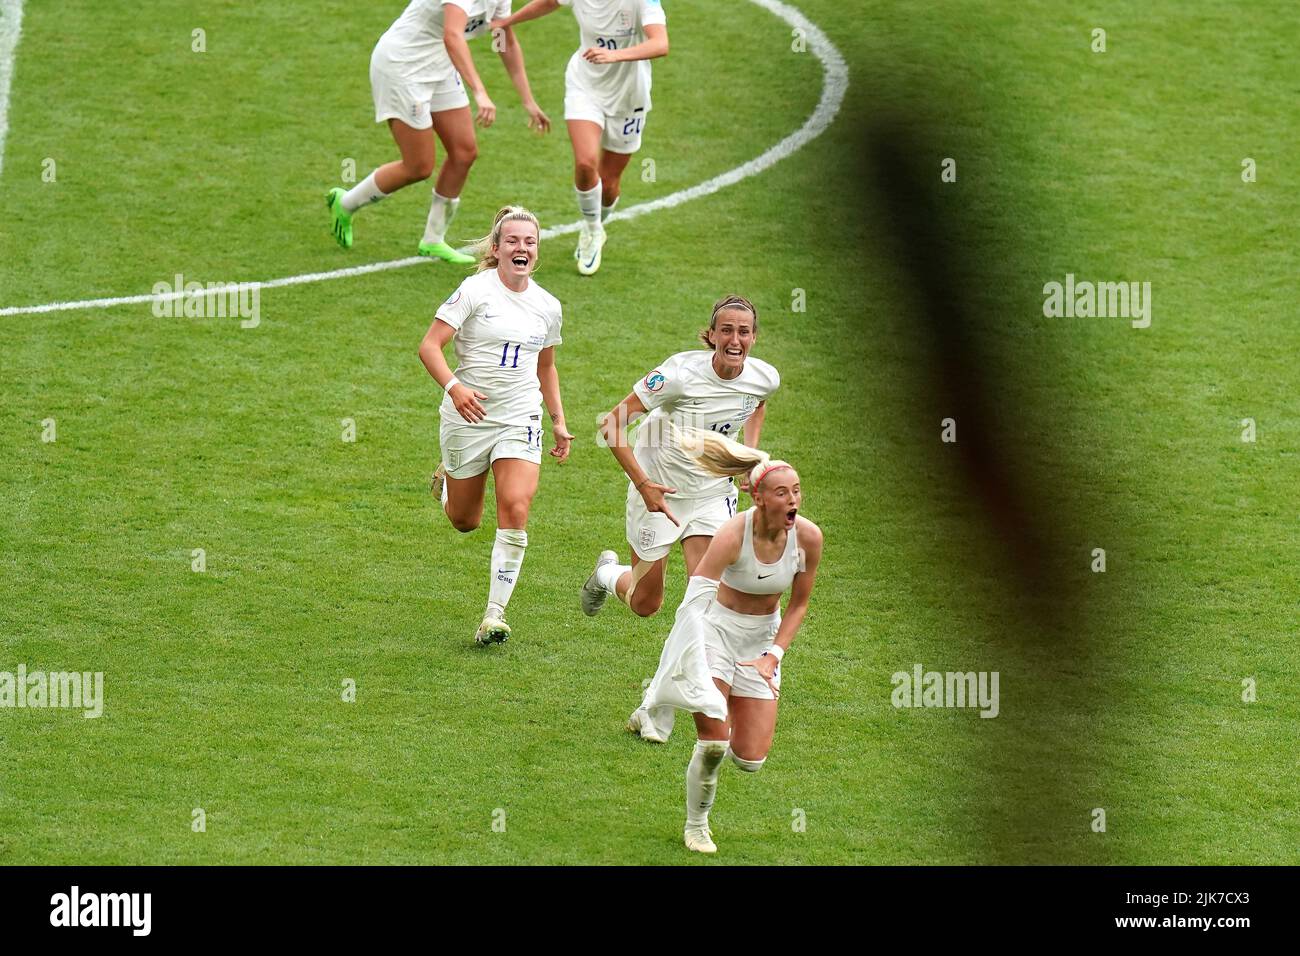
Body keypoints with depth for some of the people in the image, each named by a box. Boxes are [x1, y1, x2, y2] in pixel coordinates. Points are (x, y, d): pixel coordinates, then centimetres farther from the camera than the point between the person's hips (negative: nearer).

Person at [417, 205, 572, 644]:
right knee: (464, 520, 11)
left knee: (515, 510, -17)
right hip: (469, 416, -2)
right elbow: (429, 346, -14)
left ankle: (496, 613, -11)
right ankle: (447, 479, 48)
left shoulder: (547, 306, 6)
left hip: (520, 419, 2)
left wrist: (559, 420, 17)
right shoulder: (475, 290, -10)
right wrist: (454, 387, -30)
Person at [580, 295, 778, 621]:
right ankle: (606, 573, 46)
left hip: (713, 493, 3)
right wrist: (643, 484, -28)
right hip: (658, 492, -3)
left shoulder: (765, 379, -11)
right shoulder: (680, 373, -27)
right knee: (645, 604, 12)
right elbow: (611, 424, -22)